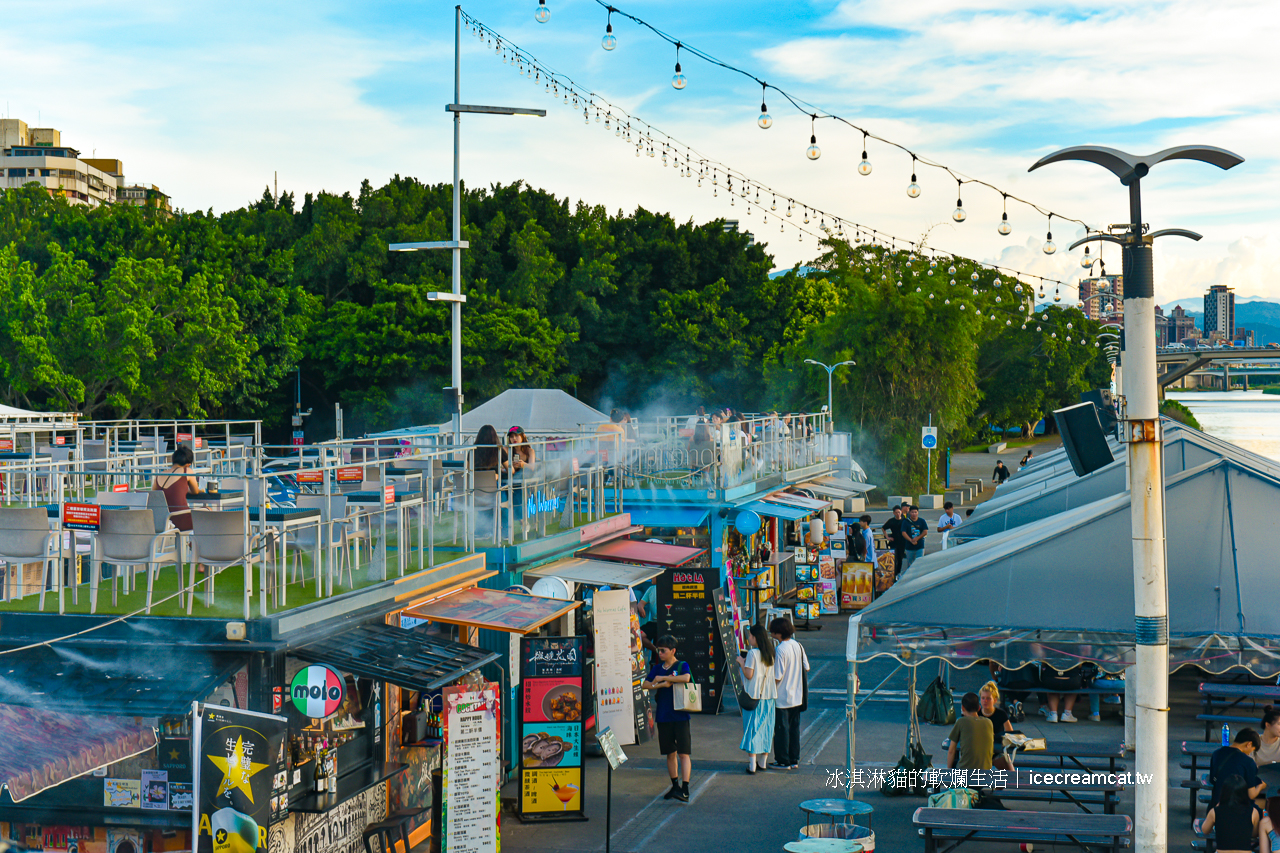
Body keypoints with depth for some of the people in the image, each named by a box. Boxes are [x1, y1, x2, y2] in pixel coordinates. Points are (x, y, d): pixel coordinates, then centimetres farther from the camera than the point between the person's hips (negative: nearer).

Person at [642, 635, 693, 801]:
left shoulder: (682, 665, -1)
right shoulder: (657, 668, 12)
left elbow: (685, 678, -23)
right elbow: (645, 685, 2)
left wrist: (662, 678, -14)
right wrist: (661, 685, -14)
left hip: (680, 715, -5)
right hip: (663, 717, 5)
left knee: (683, 753, -8)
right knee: (670, 753, 11)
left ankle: (685, 789, -12)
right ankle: (675, 786, 22)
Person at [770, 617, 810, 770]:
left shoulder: (780, 650, -21)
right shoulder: (798, 646, 1)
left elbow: (777, 677, -21)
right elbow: (806, 668, 9)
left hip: (782, 698, -7)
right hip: (797, 697, 7)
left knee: (781, 729, 3)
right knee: (794, 728, 14)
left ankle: (783, 762, 9)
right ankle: (794, 760, 20)